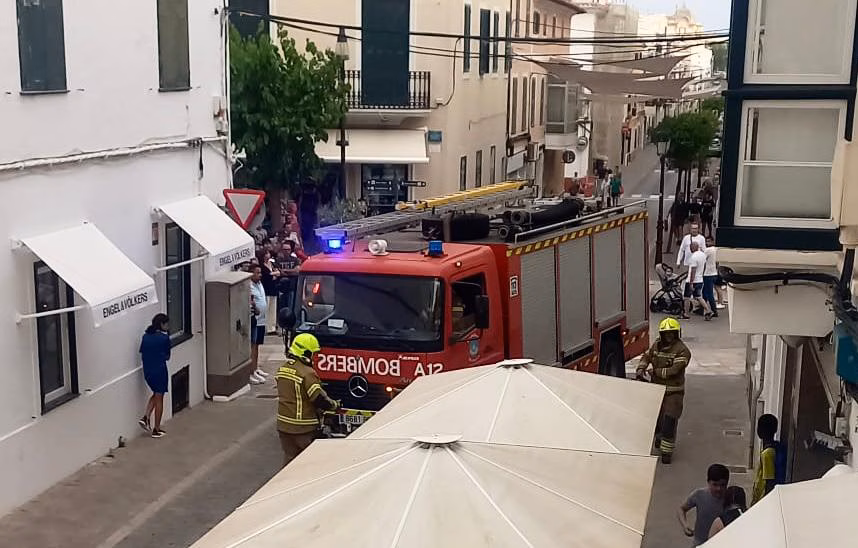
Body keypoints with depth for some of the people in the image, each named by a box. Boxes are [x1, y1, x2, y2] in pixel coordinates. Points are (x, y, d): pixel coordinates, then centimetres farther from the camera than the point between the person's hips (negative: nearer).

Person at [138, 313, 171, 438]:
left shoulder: (145, 336, 4)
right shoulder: (164, 337, -12)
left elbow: (142, 354, 6)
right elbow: (167, 356, -2)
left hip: (147, 371, 6)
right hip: (160, 371, -6)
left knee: (155, 394, 26)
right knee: (159, 399, 5)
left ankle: (145, 418, 8)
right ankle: (156, 429, 9)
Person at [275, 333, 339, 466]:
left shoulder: (283, 369, 6)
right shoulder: (307, 373, -20)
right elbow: (319, 399, -20)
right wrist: (335, 405, -1)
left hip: (283, 424, 7)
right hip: (303, 428, -7)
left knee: (289, 457, 15)